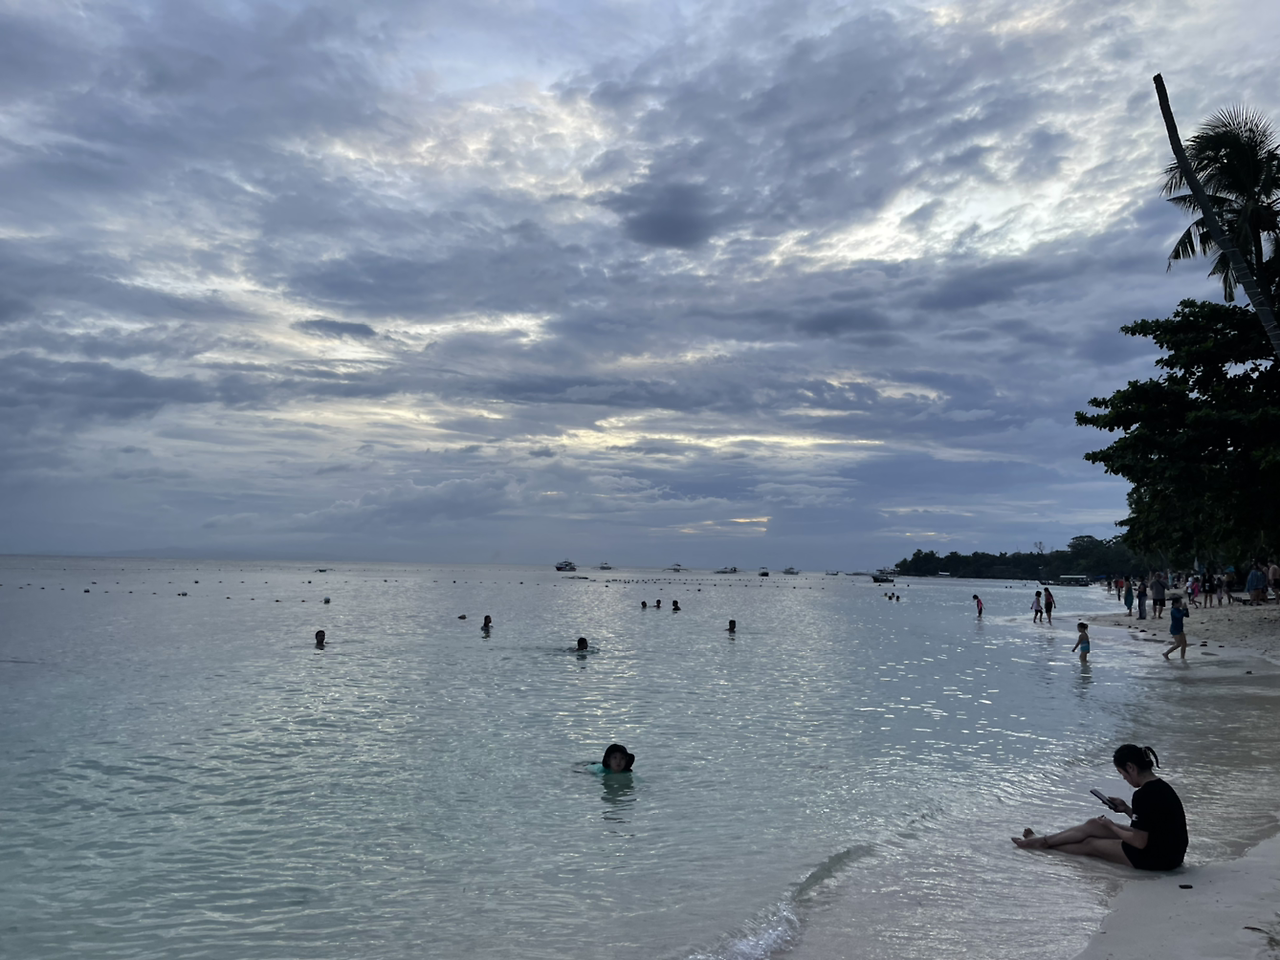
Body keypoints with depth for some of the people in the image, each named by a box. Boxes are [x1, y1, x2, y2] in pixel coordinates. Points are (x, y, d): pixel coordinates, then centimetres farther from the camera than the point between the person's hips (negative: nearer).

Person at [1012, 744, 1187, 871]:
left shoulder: (1144, 794, -27)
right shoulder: (1160, 787, 4)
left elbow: (1139, 842, -23)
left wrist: (1111, 826, -8)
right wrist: (1127, 809, 8)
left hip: (1156, 858, -9)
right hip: (1168, 850, 9)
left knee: (1090, 844, 8)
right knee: (1093, 825, 14)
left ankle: (1043, 845, 28)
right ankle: (1043, 841, 27)